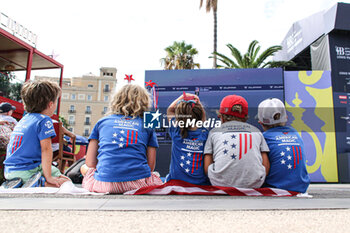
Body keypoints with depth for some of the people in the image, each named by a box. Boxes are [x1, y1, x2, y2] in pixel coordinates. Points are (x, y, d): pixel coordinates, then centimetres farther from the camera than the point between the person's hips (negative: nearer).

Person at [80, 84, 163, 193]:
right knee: (156, 176, 34)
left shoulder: (101, 121, 16)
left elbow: (90, 164, 14)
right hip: (138, 183, 0)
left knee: (84, 168, 32)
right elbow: (151, 165, 7)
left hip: (104, 184, 1)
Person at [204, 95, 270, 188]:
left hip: (221, 185, -2)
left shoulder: (214, 132, 15)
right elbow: (266, 167, 13)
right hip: (254, 186, 2)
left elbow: (207, 168, 9)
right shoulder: (256, 131, 20)